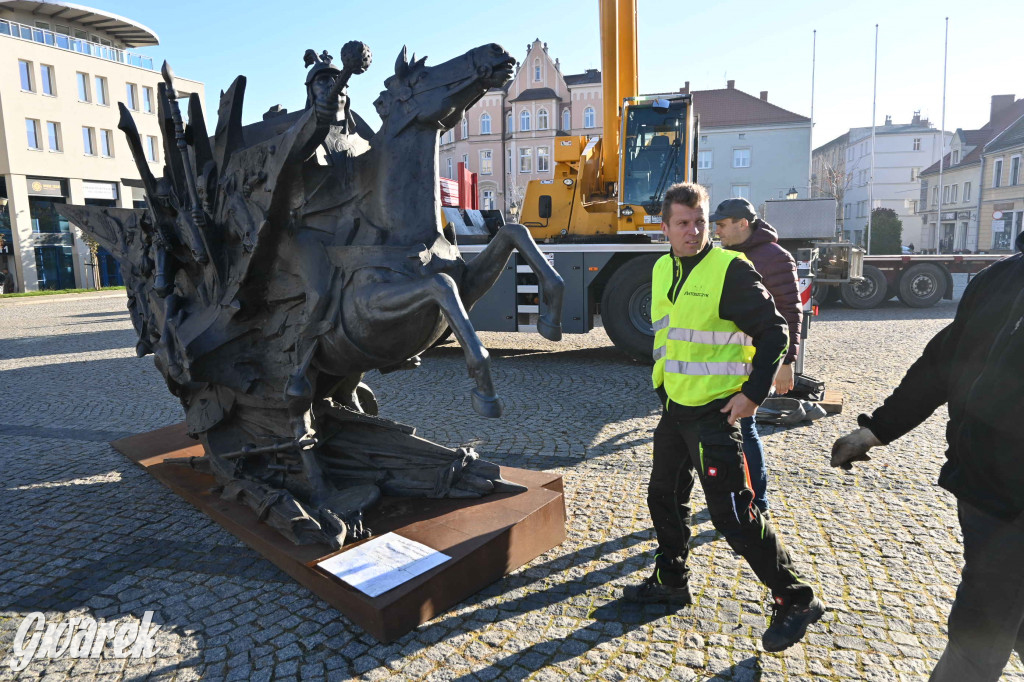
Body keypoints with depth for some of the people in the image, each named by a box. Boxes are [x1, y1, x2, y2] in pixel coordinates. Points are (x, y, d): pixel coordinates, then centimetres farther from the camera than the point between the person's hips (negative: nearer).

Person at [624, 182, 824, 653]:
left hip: (714, 412, -8)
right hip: (673, 406, 8)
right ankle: (671, 582, 37)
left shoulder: (730, 270, -15)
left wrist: (754, 392, -18)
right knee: (665, 497, 18)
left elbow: (774, 331, -13)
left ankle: (795, 601, 15)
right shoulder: (662, 269, 7)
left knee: (733, 514, -4)